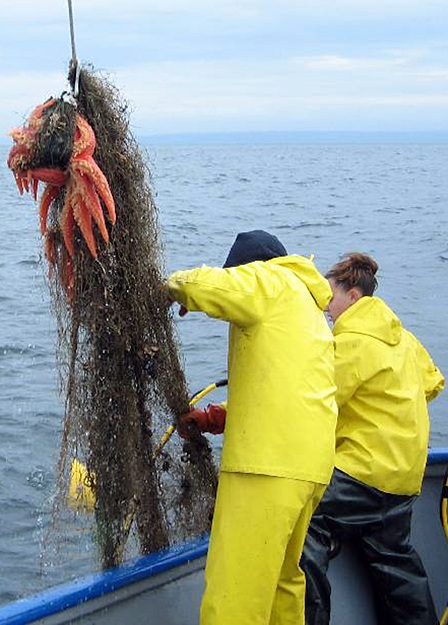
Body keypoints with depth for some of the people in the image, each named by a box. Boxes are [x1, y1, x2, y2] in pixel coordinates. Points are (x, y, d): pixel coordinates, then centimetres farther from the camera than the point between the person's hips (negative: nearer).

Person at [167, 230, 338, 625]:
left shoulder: (270, 281, 3)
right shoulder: (308, 307, 30)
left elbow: (202, 284, -16)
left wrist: (176, 285, 7)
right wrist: (214, 418, 21)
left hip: (269, 462, -10)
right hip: (308, 464, 10)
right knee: (282, 580, 20)